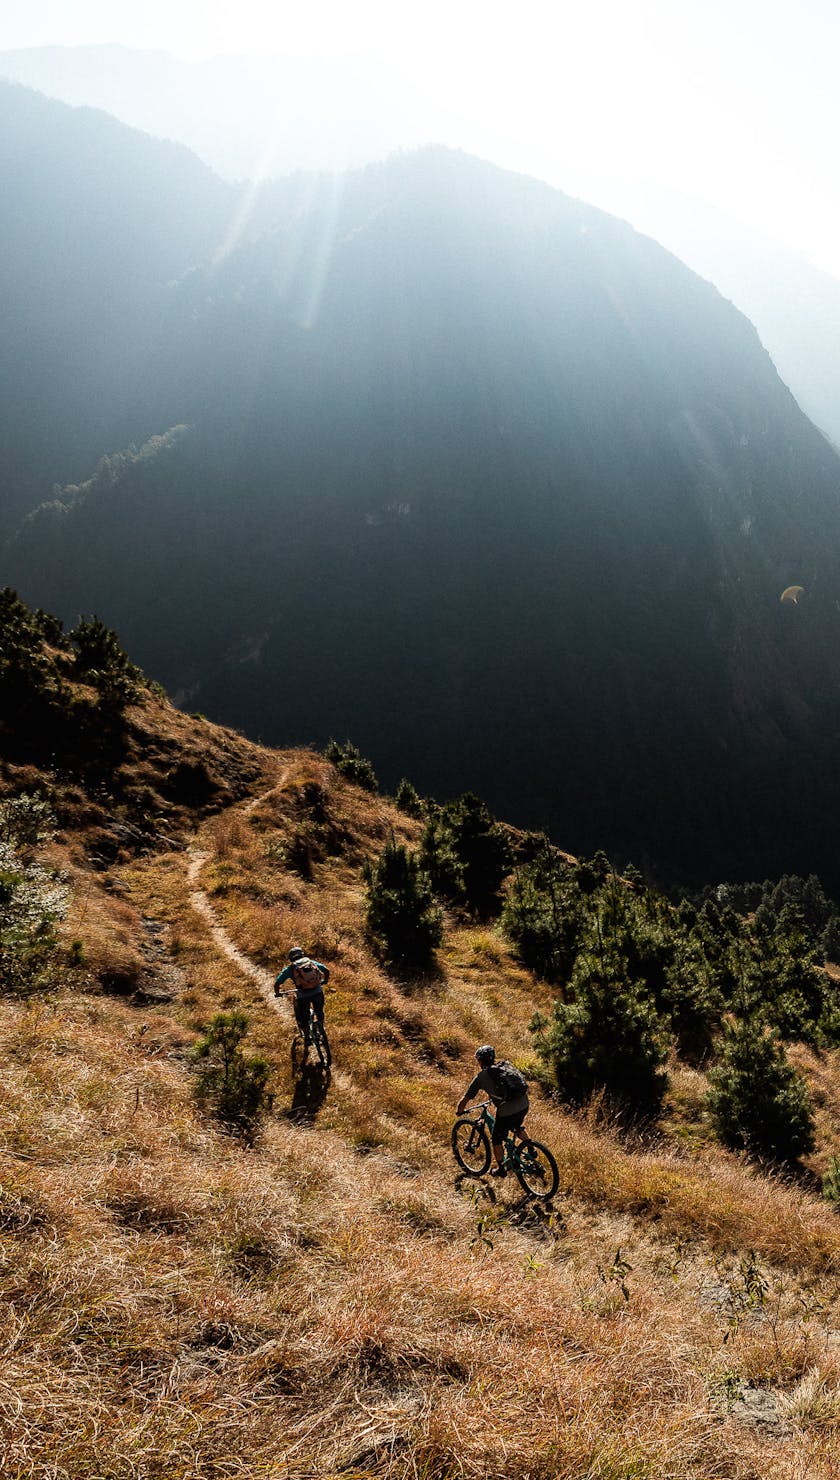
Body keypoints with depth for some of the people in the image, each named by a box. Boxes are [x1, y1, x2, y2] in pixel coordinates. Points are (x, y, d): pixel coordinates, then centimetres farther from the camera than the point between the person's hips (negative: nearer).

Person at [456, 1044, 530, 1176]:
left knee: (497, 1140, 19)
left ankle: (500, 1169, 32)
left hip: (507, 1111, -5)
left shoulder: (482, 1076, 2)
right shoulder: (506, 1065, 17)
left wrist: (460, 1111, 27)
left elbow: (465, 1099, 7)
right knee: (517, 1127, 37)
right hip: (524, 1105, 6)